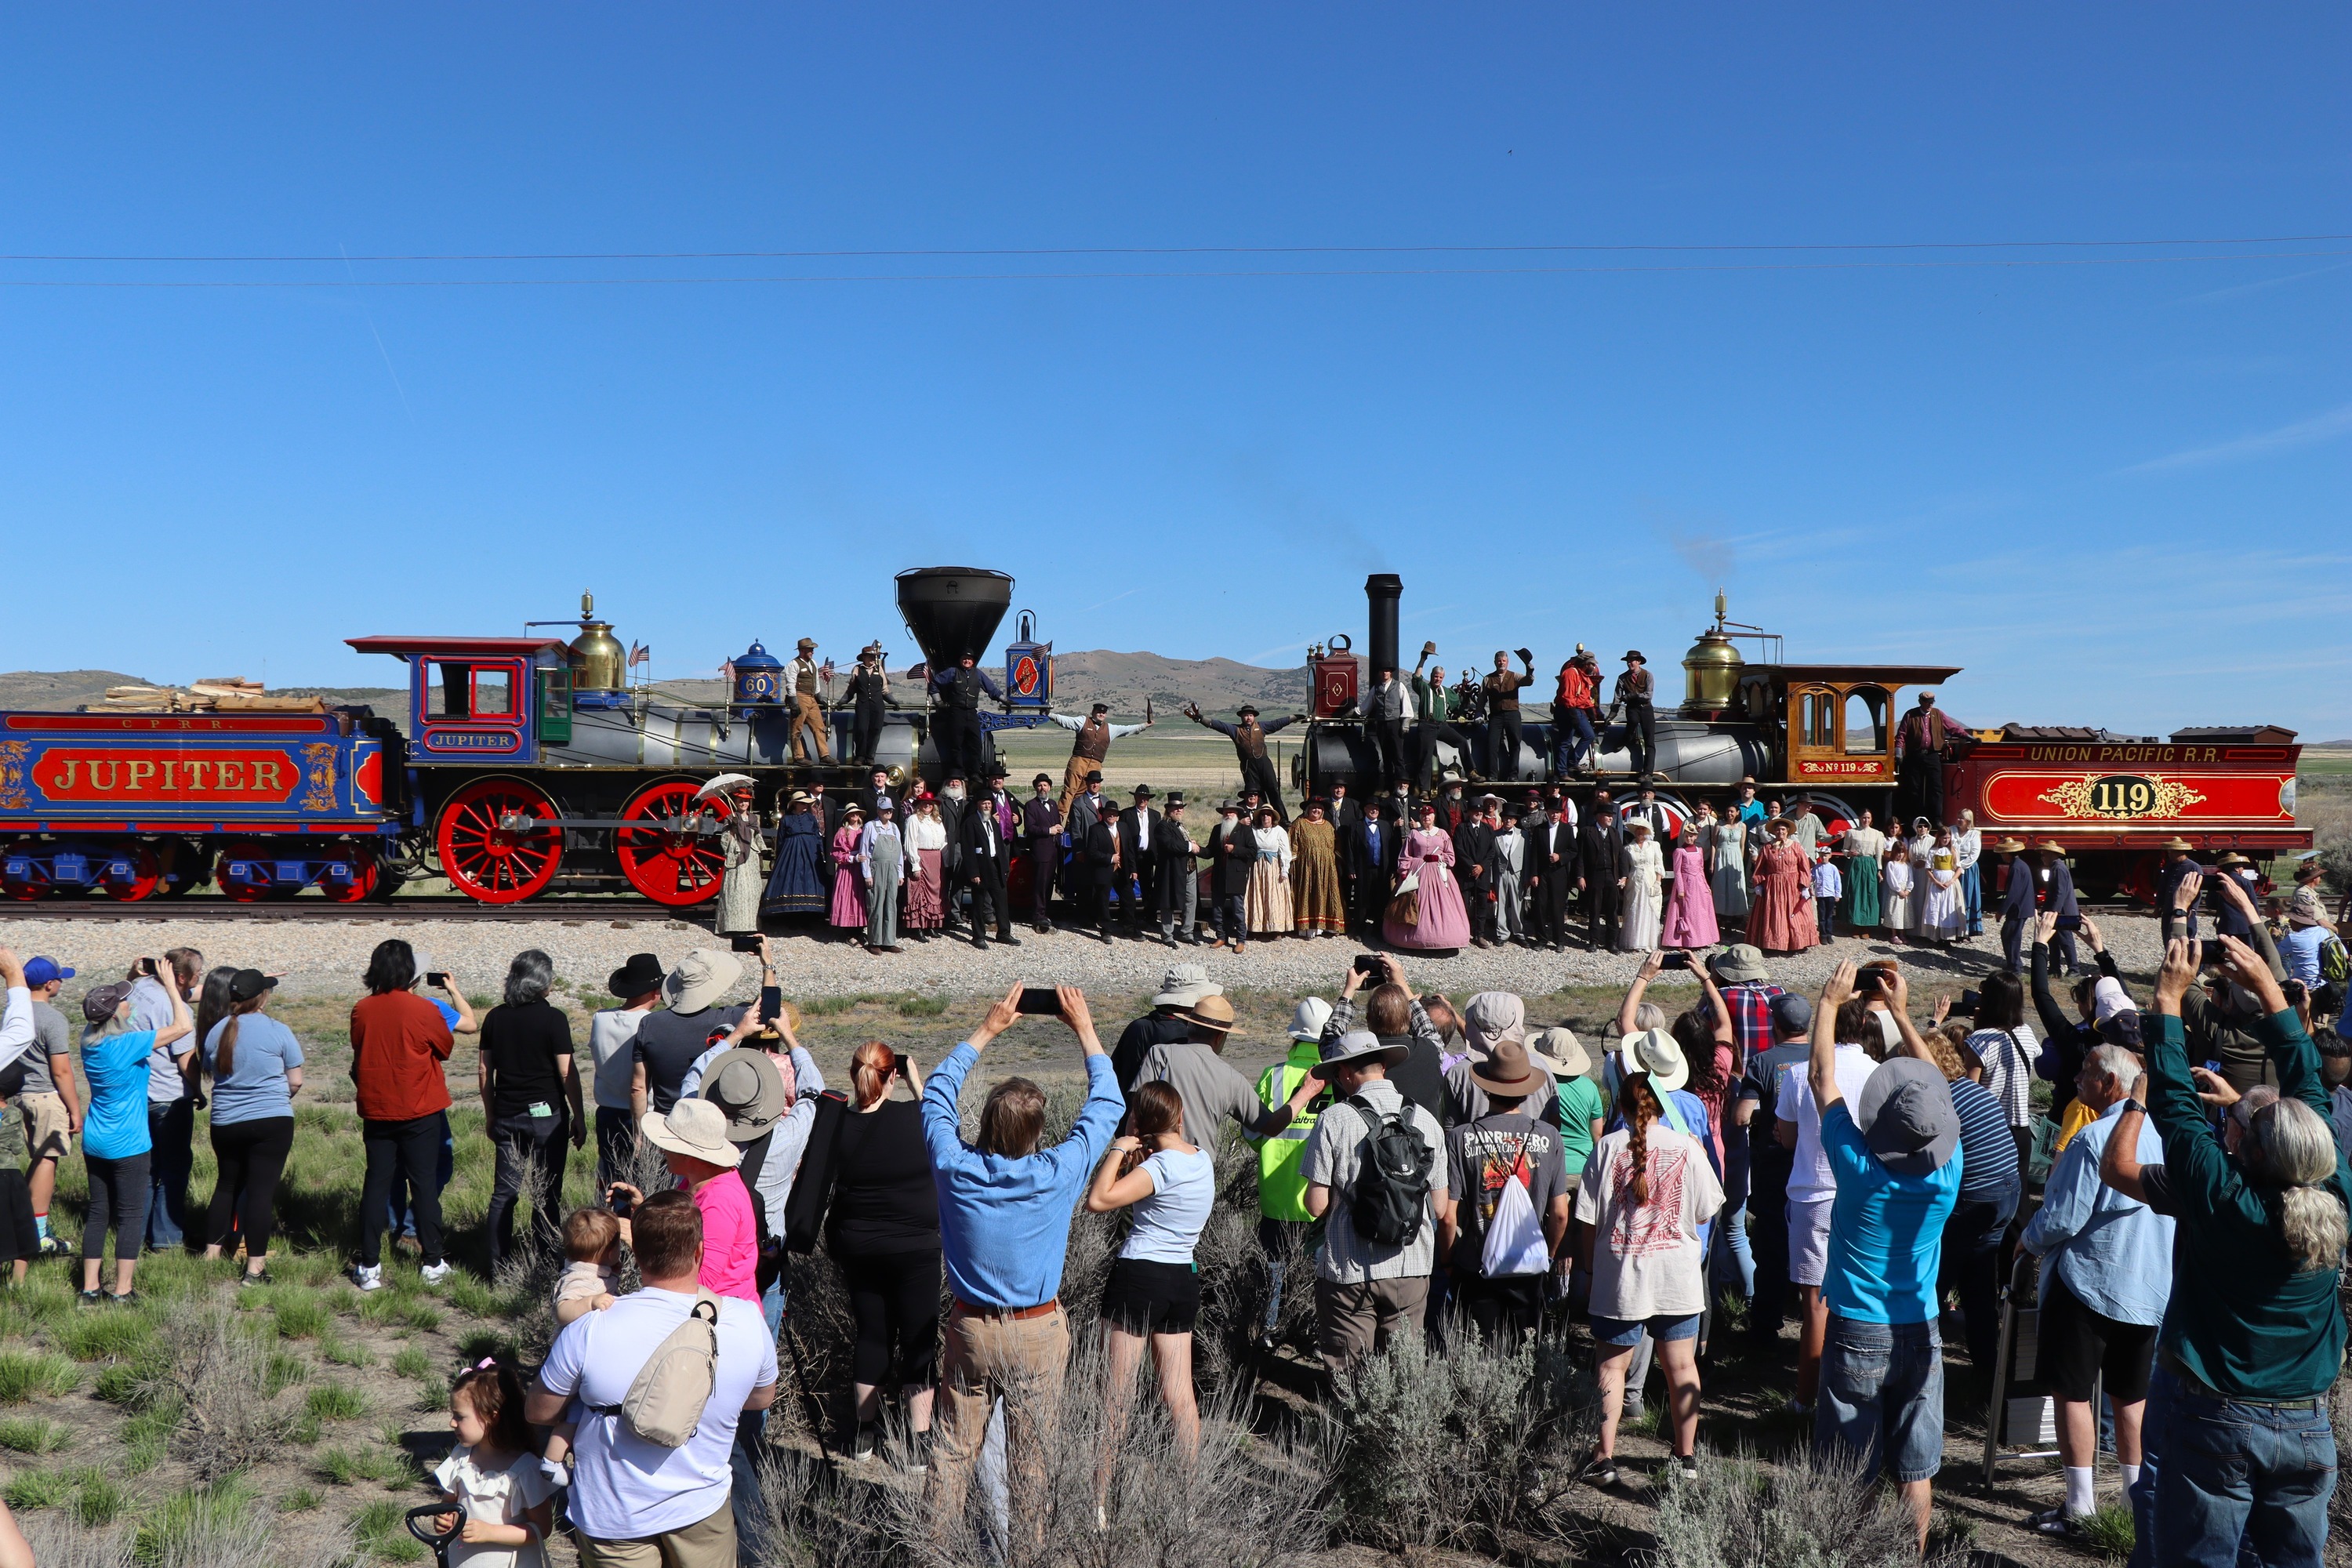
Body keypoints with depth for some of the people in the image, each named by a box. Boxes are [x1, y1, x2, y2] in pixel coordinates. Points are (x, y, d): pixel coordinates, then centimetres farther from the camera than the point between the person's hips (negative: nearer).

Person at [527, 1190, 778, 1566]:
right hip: (702, 1505, 1)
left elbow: (538, 1413, -9)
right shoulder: (749, 1323, -20)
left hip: (613, 1517, -1)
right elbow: (762, 1398, 1)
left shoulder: (590, 1332, -27)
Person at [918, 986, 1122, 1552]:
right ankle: (1032, 1547, 26)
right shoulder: (1057, 1174, -22)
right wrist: (1084, 1028, 0)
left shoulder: (956, 1168, -16)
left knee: (953, 1446, 16)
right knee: (1031, 1456, 12)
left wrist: (987, 1028, 6)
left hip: (968, 1328, 2)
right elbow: (1107, 1103, -8)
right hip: (1038, 1335, -2)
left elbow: (936, 1094, 3)